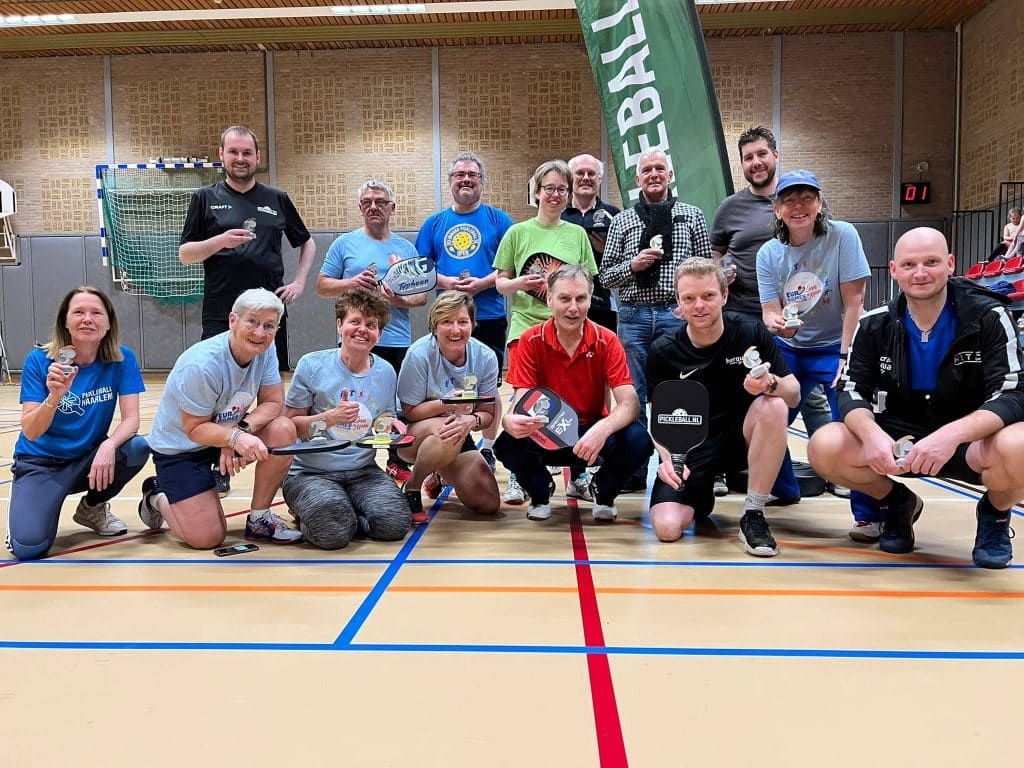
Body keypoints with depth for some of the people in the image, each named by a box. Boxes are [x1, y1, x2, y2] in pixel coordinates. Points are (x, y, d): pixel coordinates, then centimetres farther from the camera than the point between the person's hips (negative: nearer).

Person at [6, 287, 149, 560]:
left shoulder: (122, 358, -11)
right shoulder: (39, 360, -15)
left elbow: (131, 419, -16)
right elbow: (30, 432, -19)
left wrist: (109, 445, -37)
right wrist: (54, 396, -38)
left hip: (88, 458, 2)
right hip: (40, 462, -2)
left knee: (138, 448, -30)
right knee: (28, 547, -25)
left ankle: (92, 507, 1)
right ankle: (26, 508, 15)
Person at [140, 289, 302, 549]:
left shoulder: (266, 349, -13)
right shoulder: (201, 365, -30)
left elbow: (272, 403, -10)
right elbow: (194, 429, -23)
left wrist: (242, 430, -29)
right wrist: (234, 438, -42)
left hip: (227, 432, 6)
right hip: (179, 448, -6)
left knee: (284, 430, -23)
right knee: (207, 538, -14)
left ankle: (259, 519, -4)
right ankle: (157, 497, 19)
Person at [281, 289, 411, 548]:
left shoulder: (386, 372, 4)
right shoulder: (312, 365, -8)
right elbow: (289, 424, -5)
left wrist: (390, 424, -9)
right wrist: (329, 418, -22)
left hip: (362, 471, 4)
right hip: (311, 472, -3)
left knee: (394, 523, -21)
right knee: (334, 532, -28)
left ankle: (345, 513, 9)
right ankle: (307, 512, 7)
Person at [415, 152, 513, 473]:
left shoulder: (498, 220, 2)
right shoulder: (435, 223, 10)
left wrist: (483, 283, -17)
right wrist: (444, 281, -11)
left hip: (490, 317, -2)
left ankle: (487, 450, 18)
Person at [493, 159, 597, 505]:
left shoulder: (577, 234, 12)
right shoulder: (518, 233, 7)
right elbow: (500, 282, 7)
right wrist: (519, 283, -12)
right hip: (526, 325, -1)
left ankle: (579, 476, 16)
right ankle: (518, 477, 9)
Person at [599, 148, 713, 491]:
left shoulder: (692, 216, 9)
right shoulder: (621, 222, 11)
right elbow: (605, 275, 10)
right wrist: (632, 265, -9)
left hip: (677, 313, -1)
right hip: (633, 316, 1)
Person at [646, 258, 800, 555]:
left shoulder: (750, 332, -10)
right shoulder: (663, 352, -8)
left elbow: (793, 395, -8)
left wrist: (771, 384, -31)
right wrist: (667, 459, -19)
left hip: (740, 436, 0)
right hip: (690, 447, 0)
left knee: (774, 407, -32)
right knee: (667, 528, -21)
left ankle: (753, 516, -17)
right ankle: (702, 495, 17)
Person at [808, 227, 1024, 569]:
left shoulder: (988, 317, -12)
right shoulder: (875, 325, -4)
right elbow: (851, 392, -8)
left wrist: (952, 434, -38)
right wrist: (872, 433, -32)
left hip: (970, 440, -2)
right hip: (897, 442, 2)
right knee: (825, 446, -25)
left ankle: (995, 514, 3)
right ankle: (899, 503, 9)